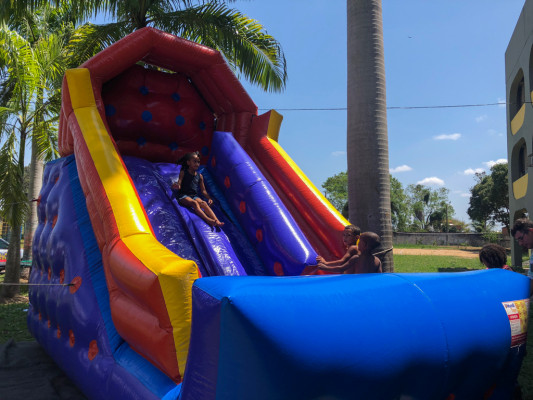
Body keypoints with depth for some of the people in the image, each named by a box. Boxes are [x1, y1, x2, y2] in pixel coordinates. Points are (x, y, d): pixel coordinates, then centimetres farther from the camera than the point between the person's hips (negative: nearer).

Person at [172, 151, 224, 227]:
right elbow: (179, 185, -5)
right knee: (194, 203, -35)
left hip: (194, 196, 3)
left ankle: (217, 221, -48)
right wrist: (176, 186, -30)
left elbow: (203, 190, 16)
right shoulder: (183, 173, 5)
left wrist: (209, 198, -2)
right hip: (183, 195, -3)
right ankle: (208, 220, -55)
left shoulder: (199, 176, 15)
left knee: (203, 203, -28)